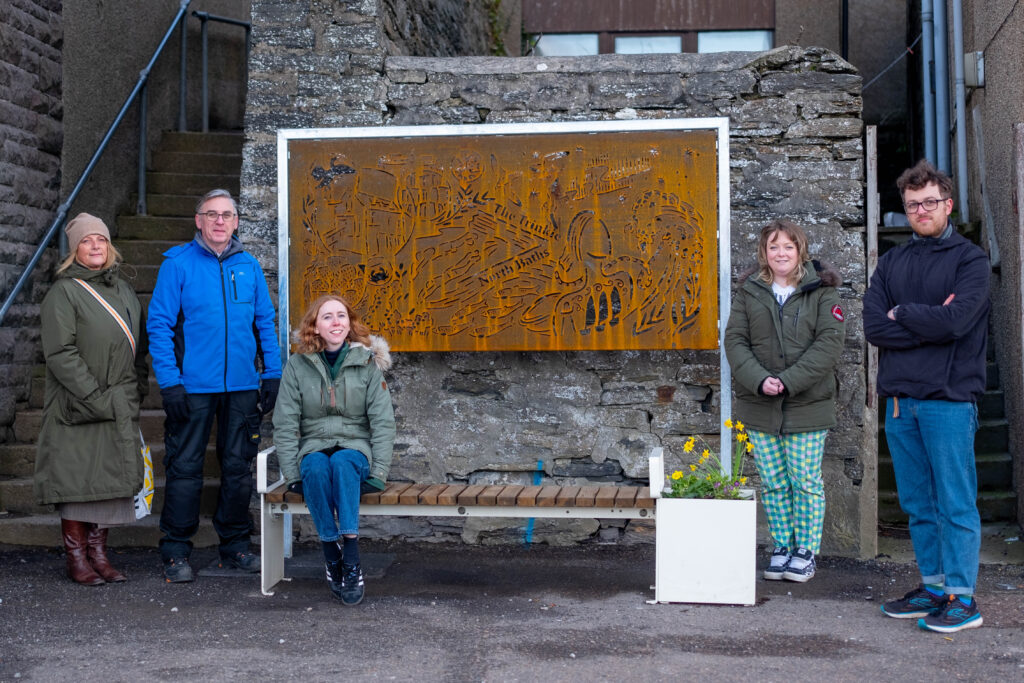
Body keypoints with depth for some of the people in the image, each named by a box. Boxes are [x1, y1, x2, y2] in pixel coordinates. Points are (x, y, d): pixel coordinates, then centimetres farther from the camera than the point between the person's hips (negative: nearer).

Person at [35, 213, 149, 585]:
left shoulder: (123, 290, 16)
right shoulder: (63, 292, -5)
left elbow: (139, 345, 20)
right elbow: (60, 354, -12)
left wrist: (136, 391, 7)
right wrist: (96, 397, -15)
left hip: (120, 410, 6)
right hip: (78, 408, -6)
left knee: (112, 477, 6)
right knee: (77, 478, -2)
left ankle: (98, 552, 14)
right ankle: (76, 558, 7)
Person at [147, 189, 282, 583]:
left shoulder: (249, 266, 9)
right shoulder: (178, 264, -2)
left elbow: (265, 322, 13)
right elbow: (160, 324, -6)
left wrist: (272, 374, 5)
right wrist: (169, 381, -13)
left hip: (242, 387, 4)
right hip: (194, 386, -4)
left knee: (238, 467, 11)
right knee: (185, 467, 1)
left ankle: (235, 546, 23)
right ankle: (176, 553, 10)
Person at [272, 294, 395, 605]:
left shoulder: (367, 363, 3)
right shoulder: (298, 365, 3)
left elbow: (383, 422, 0)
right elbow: (284, 425, 1)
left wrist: (379, 472, -11)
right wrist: (292, 473, -10)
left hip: (355, 449, -1)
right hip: (314, 448, 1)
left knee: (342, 462, -36)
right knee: (316, 467, -35)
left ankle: (351, 562, -37)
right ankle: (332, 559, -26)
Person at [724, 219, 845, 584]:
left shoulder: (821, 292, -1)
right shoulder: (749, 292, 6)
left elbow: (829, 342, -10)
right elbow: (735, 340, 1)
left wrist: (789, 382, -18)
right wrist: (759, 380, -14)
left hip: (808, 404, -2)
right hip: (760, 406, 3)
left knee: (806, 481, 2)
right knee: (773, 482, 8)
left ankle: (806, 550, 15)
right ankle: (782, 547, 21)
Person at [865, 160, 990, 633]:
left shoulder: (969, 260, 0)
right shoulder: (891, 262, 14)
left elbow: (956, 321, -16)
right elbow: (873, 326, 1)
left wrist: (901, 314, -3)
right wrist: (930, 322, -9)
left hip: (948, 398, -5)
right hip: (900, 398, 5)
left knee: (955, 504, -2)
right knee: (918, 504, 12)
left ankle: (962, 597, 4)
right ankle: (934, 586, 22)